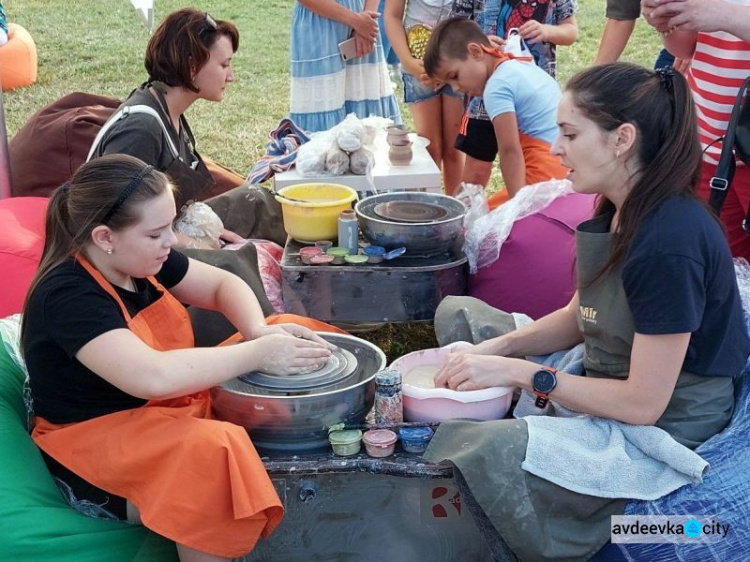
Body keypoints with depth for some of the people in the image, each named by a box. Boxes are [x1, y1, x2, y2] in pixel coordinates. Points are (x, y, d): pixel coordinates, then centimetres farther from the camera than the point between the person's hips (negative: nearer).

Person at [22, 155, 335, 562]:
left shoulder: (138, 258, -3)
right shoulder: (67, 297, -26)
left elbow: (222, 284, 8)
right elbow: (152, 376, -39)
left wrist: (260, 331, -14)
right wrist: (257, 353, -31)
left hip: (177, 402, 9)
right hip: (98, 443, -9)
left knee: (292, 338, 5)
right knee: (215, 454, -39)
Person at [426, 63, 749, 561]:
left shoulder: (670, 243, -28)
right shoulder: (619, 211, 1)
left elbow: (643, 403, -25)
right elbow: (577, 318, 12)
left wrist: (519, 372, -21)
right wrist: (501, 347, -5)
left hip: (658, 430, -10)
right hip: (602, 381, 10)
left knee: (465, 450, -31)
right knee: (458, 315, 13)